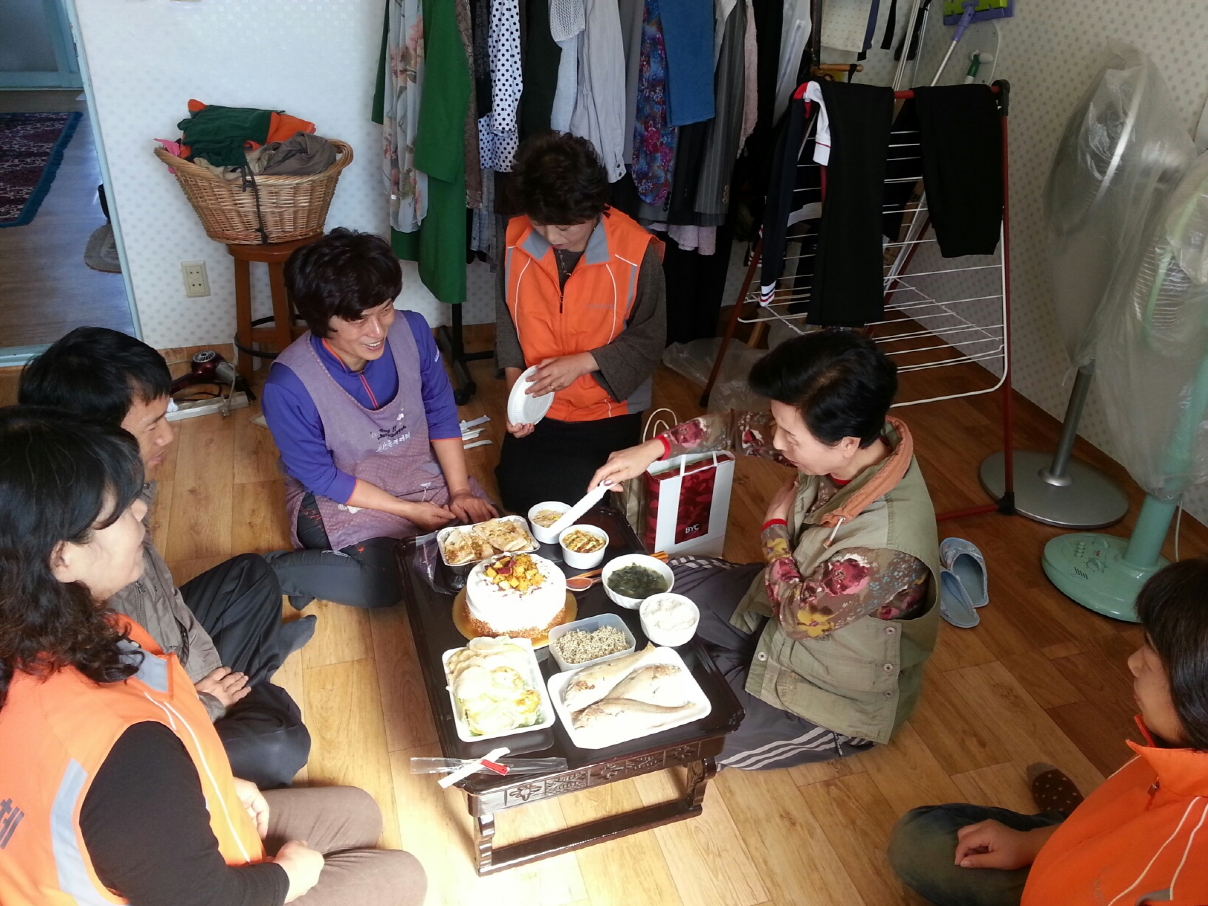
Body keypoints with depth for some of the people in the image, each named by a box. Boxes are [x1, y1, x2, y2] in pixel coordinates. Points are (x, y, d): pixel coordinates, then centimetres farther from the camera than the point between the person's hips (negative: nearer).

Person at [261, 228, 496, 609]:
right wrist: (411, 511, -19)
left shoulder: (411, 330, -17)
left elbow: (442, 414, -4)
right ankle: (272, 572, -3)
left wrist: (460, 490, -10)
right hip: (341, 495, -4)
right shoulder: (288, 385, -28)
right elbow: (320, 476, -18)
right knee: (382, 580, -26)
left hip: (420, 472, 5)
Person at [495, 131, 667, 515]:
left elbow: (649, 337, -12)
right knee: (517, 493, -3)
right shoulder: (515, 238, -12)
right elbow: (507, 318, 2)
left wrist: (583, 362, -24)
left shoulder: (635, 252, -22)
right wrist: (515, 387, -10)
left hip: (608, 409, -3)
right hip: (537, 405, 3)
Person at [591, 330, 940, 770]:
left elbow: (800, 617, -24)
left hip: (834, 694, -7)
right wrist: (656, 447, -13)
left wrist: (775, 528, -14)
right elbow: (744, 428, -5)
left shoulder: (885, 545, -41)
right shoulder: (859, 440, -19)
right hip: (798, 598, 7)